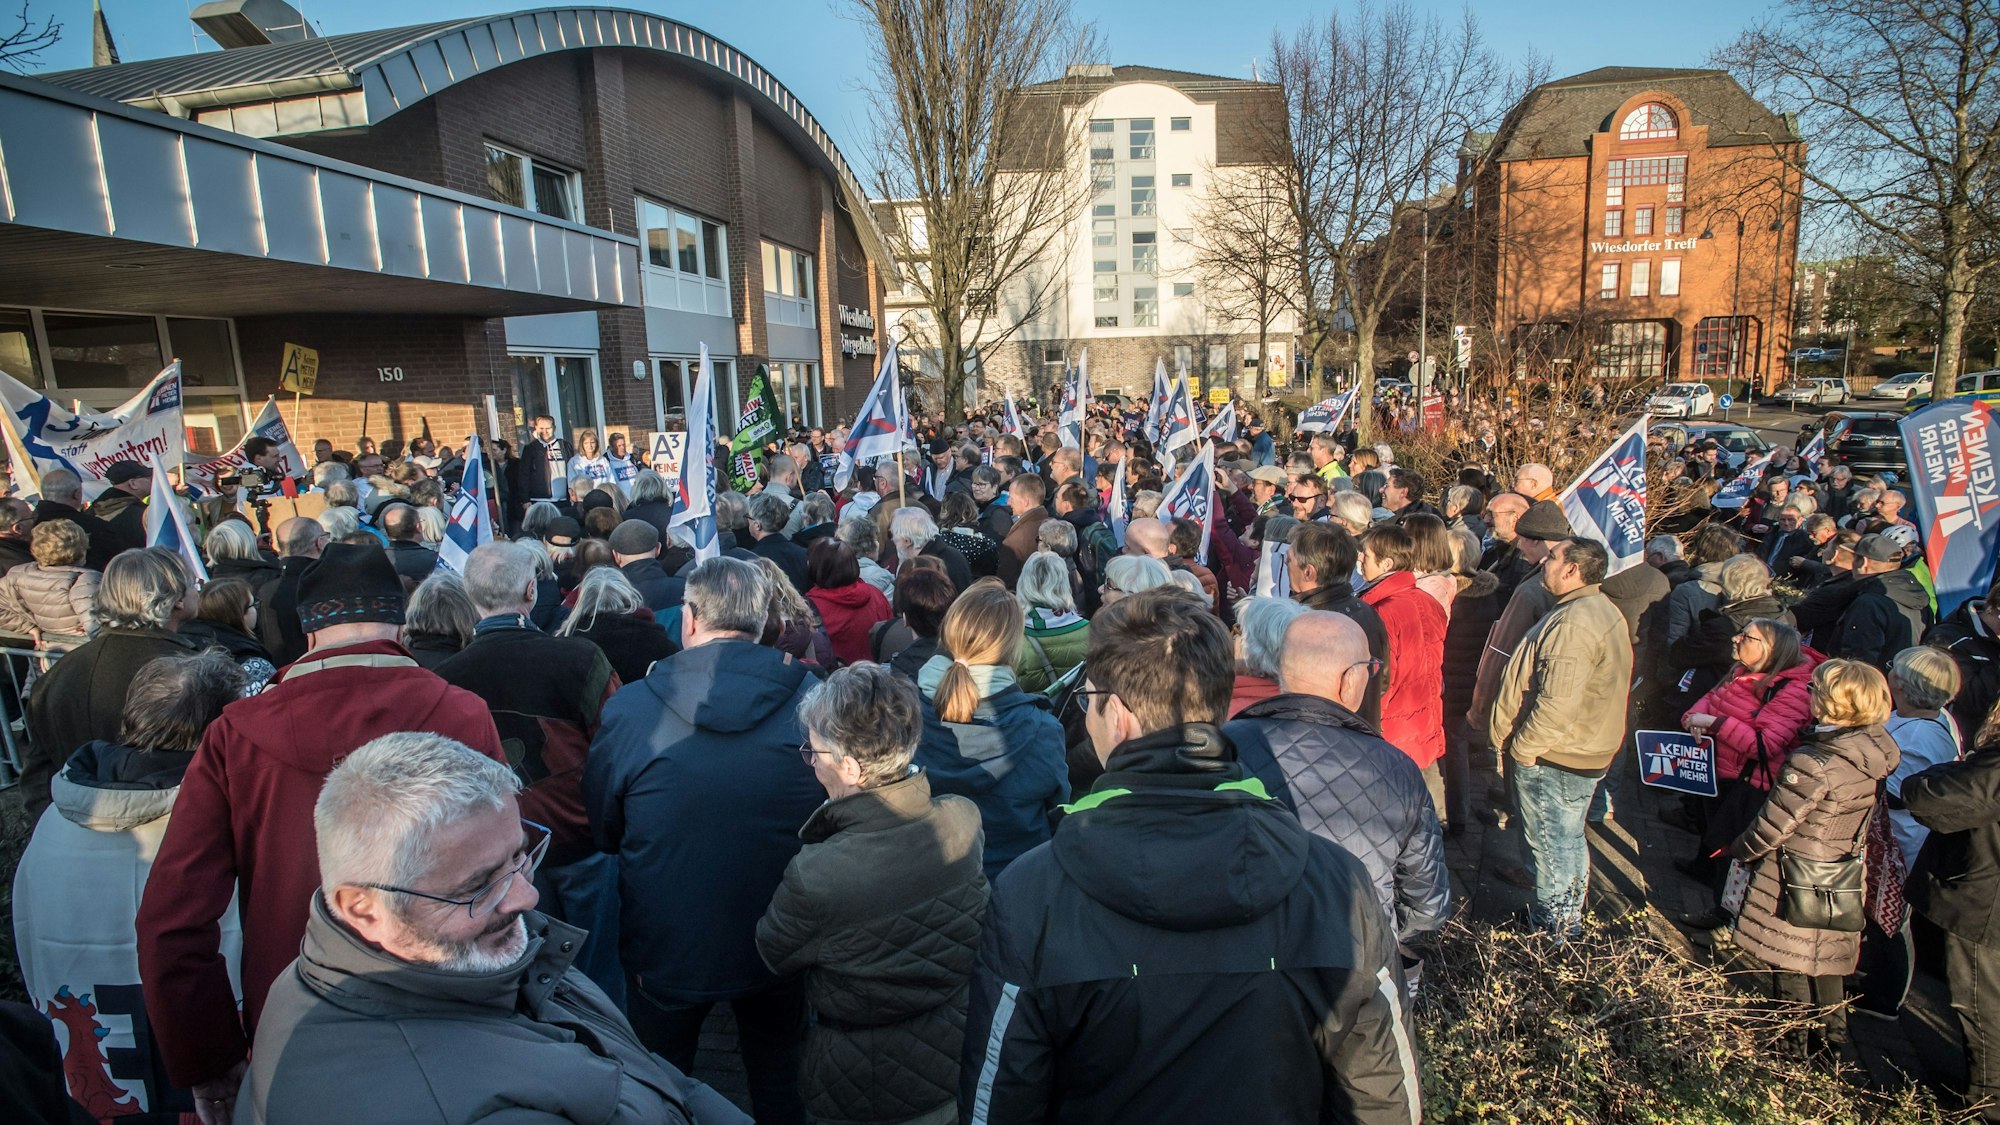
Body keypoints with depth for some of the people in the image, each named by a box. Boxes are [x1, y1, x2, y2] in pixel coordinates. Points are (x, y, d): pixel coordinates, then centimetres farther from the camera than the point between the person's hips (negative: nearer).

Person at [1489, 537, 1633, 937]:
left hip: (1552, 757, -10)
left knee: (1550, 842, 7)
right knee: (1568, 837, 23)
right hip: (1586, 750, 10)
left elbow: (1558, 702, -32)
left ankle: (1552, 924, 22)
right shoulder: (1604, 609, 7)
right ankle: (1569, 915, 39)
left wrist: (1523, 746, -19)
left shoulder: (1572, 625, -28)